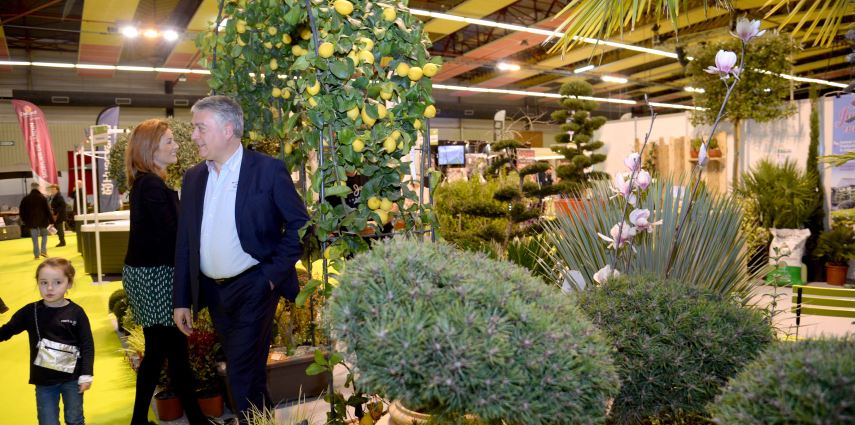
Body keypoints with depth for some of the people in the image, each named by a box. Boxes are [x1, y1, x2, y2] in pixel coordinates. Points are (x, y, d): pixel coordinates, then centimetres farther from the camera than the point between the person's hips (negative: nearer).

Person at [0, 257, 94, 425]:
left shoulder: (76, 312, -11)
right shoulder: (30, 311, -5)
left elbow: (87, 345, -7)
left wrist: (86, 375, -9)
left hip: (72, 378, -2)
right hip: (43, 381, 2)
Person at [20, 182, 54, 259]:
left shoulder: (26, 199, 0)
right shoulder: (42, 198, -7)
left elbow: (21, 211, 4)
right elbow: (47, 210, -8)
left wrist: (25, 220, 16)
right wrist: (51, 220, -5)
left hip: (32, 221, 1)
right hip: (43, 221, -1)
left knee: (35, 238, 5)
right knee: (44, 235, 18)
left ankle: (36, 254, 6)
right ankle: (43, 251, 4)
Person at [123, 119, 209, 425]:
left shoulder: (144, 182, 12)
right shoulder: (153, 185, -17)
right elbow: (173, 234, -20)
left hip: (144, 274, 10)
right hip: (156, 277, -10)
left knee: (157, 350, 16)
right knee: (176, 350, 0)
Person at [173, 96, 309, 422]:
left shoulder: (268, 170, -10)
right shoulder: (193, 178, 7)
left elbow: (300, 225, -9)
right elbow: (184, 243, 9)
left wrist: (274, 273, -13)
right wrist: (181, 300, 8)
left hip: (253, 288, -6)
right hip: (212, 291, 6)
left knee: (243, 374, -3)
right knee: (245, 370, 18)